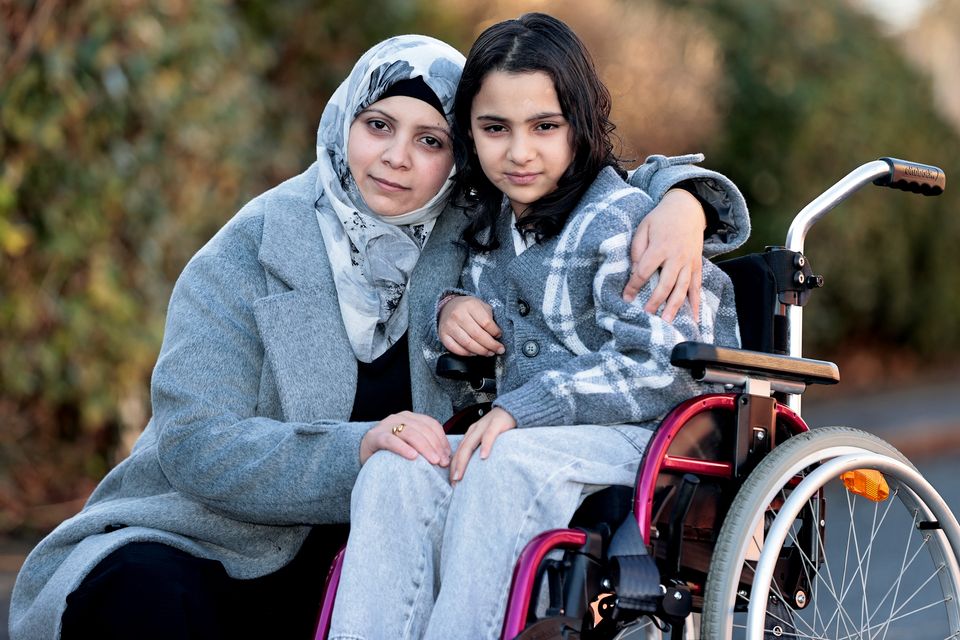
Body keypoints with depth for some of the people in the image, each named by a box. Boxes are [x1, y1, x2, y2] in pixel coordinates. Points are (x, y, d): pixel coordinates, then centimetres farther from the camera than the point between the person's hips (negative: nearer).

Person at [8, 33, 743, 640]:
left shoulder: (469, 242, 4)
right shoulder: (248, 257, -5)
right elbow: (195, 444, -16)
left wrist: (680, 201, -12)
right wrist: (357, 448, -32)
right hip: (190, 555, -3)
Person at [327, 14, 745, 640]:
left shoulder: (622, 217, -7)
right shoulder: (488, 224, 17)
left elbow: (660, 370, -17)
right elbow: (461, 378, 30)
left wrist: (525, 409, -23)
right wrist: (449, 312, 6)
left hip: (641, 437, -6)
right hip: (521, 442, 6)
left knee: (503, 465, -37)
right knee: (393, 468, -24)